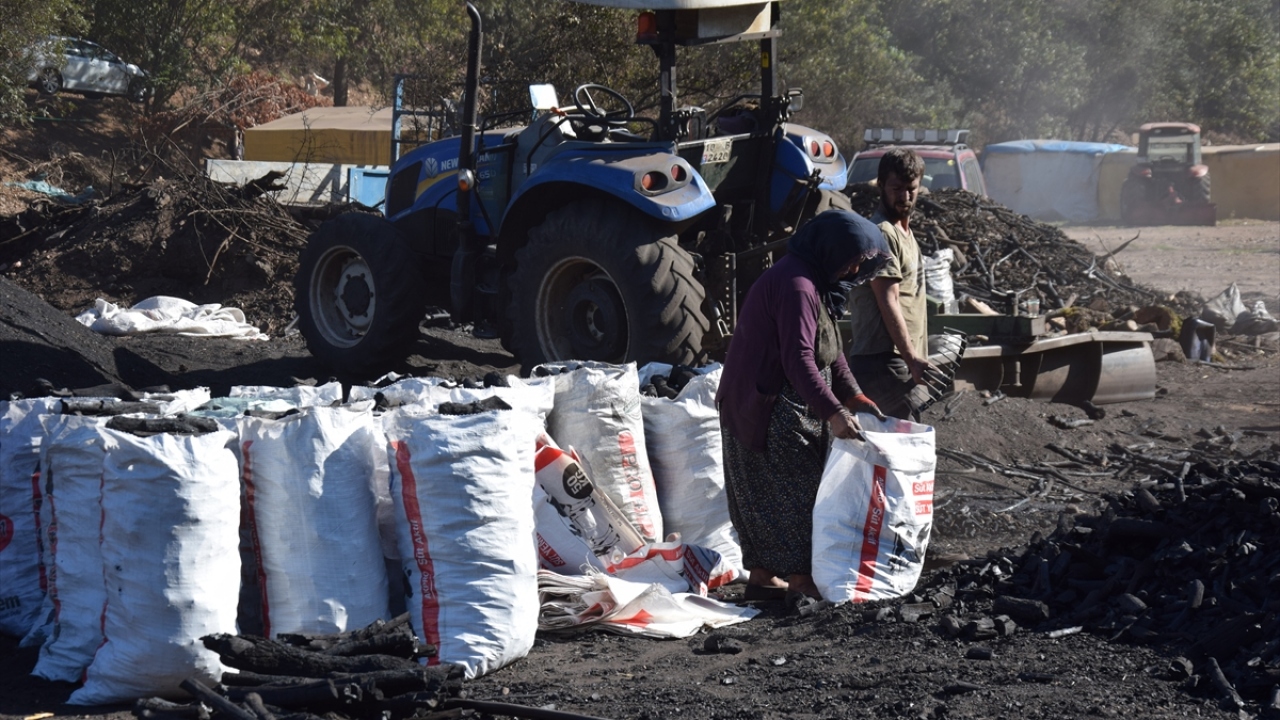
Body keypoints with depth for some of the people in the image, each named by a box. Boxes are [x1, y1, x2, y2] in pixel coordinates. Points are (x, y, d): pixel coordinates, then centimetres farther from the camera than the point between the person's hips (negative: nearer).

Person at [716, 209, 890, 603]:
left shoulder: (816, 283, 14)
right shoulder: (796, 286, -21)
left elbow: (830, 352, 18)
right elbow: (798, 360, -27)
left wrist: (855, 398, 10)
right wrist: (833, 412, -30)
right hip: (765, 405, -10)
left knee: (765, 492, 13)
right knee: (792, 487, -7)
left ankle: (763, 577, 18)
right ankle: (801, 578, -5)